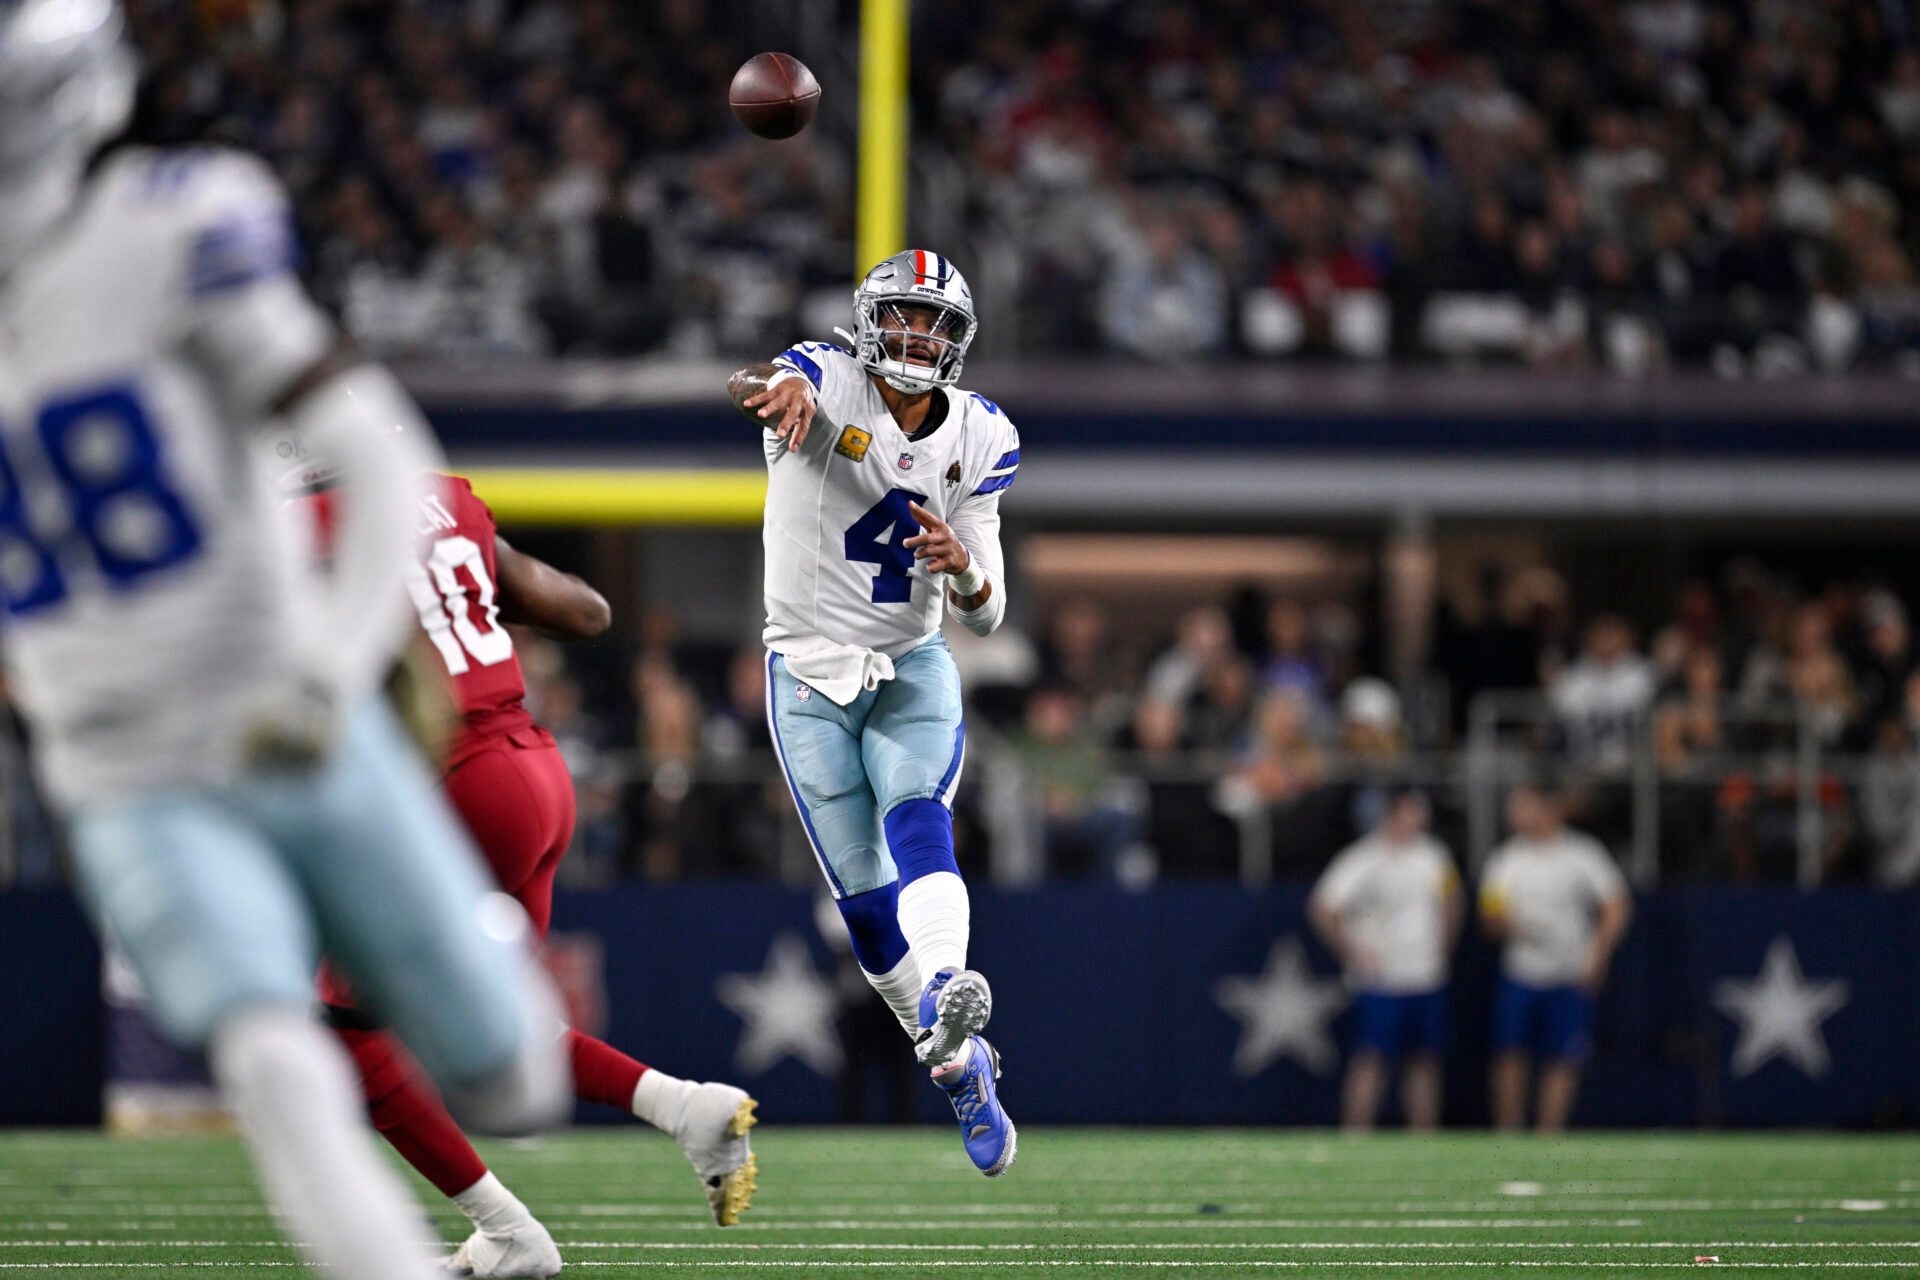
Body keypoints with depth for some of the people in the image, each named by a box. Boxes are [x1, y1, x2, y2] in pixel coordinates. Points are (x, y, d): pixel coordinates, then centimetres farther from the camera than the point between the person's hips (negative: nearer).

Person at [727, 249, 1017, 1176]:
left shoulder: (980, 438, -2)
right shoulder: (830, 385, -12)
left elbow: (984, 615, -2)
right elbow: (752, 386, -39)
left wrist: (964, 568, -27)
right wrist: (777, 391, -64)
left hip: (913, 670, 1)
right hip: (810, 676, -1)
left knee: (919, 822, -28)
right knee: (866, 899, 2)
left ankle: (944, 992, -52)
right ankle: (959, 1065, 20)